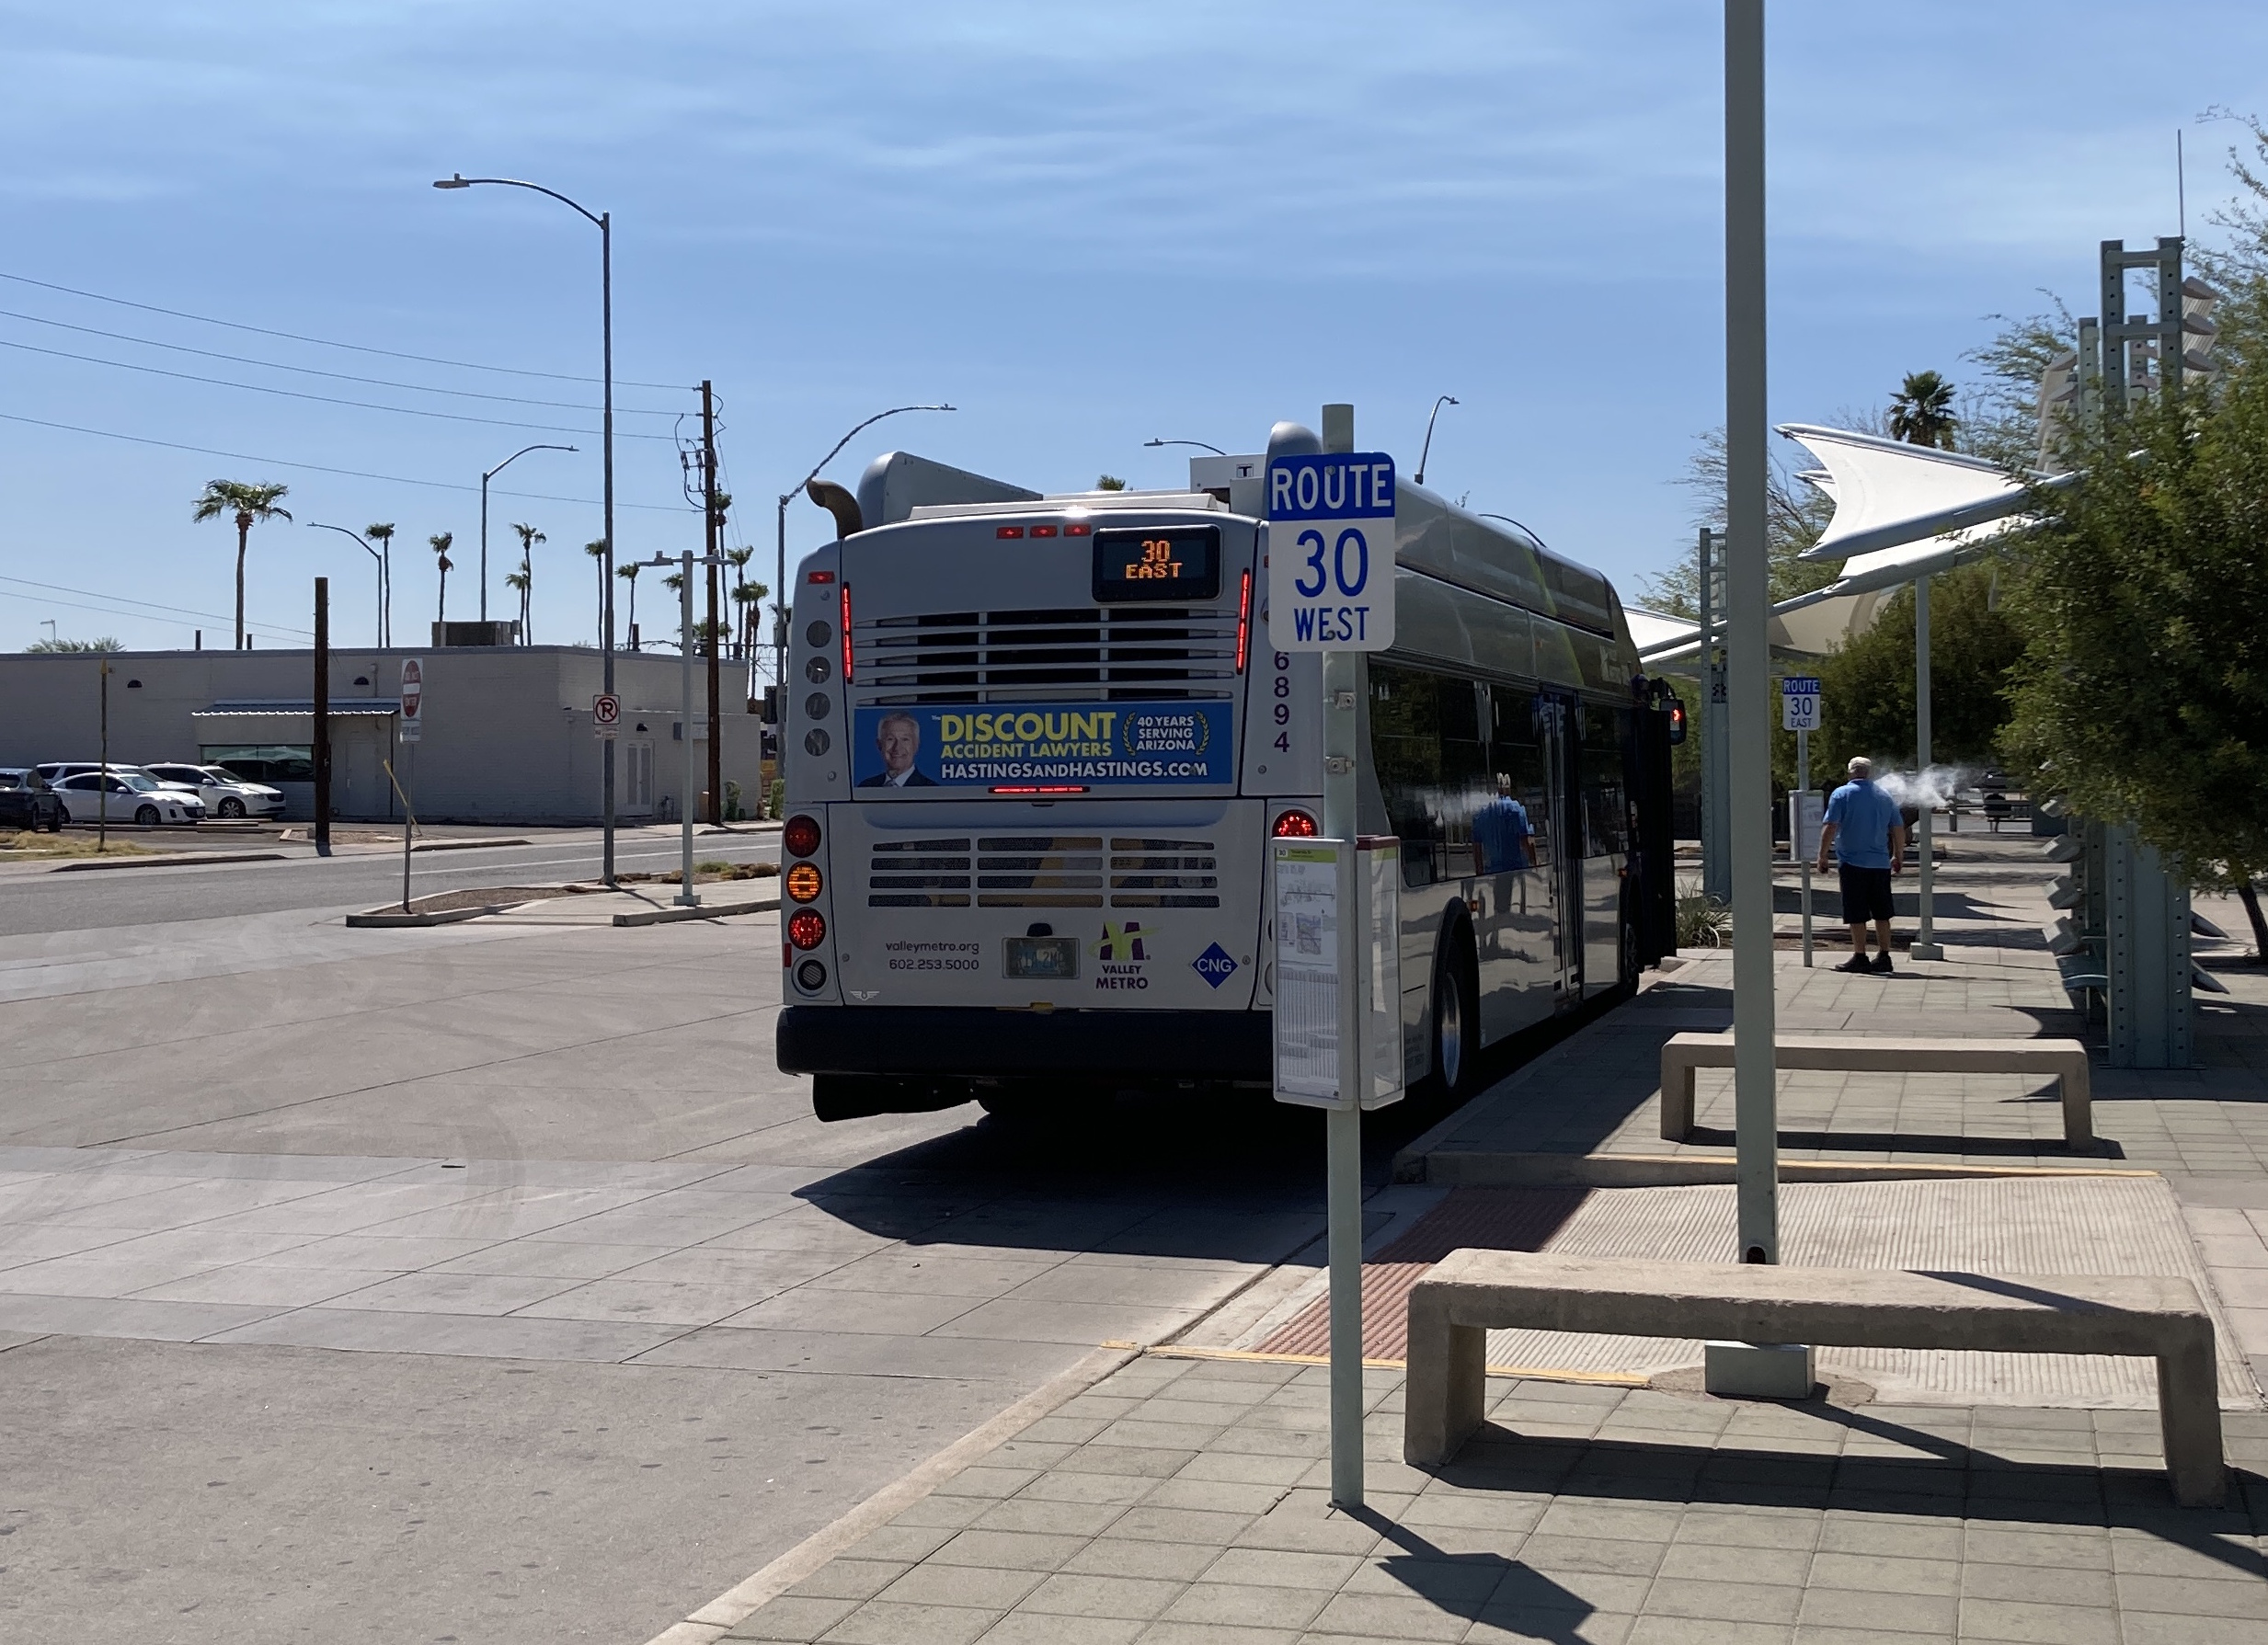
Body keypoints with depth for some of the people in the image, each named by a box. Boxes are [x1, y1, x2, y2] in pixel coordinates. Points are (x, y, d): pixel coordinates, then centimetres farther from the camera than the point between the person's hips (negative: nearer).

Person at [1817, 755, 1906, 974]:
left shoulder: (1842, 794, -5)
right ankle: (1884, 957, 11)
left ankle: (1860, 957, 0)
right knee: (1881, 913, 9)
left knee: (1856, 914, 0)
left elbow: (1830, 828, -11)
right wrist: (1898, 857, 25)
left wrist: (1822, 856, -4)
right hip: (1881, 863, 5)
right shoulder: (1885, 797, 9)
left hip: (1853, 862, -5)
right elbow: (1898, 829, 13)